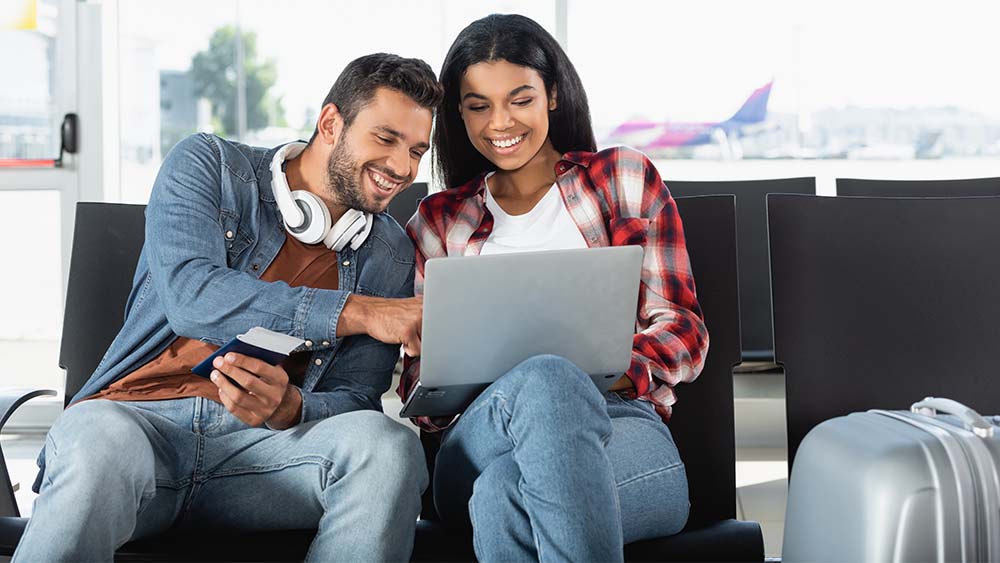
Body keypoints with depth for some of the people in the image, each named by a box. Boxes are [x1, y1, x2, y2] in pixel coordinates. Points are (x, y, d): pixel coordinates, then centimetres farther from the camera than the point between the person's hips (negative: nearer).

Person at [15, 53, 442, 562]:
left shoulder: (389, 256, 15)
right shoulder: (208, 164, 6)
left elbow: (356, 400, 7)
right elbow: (191, 296, -13)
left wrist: (288, 408, -18)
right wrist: (359, 312, -19)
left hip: (260, 442, 3)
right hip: (137, 416, -3)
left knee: (388, 445, -28)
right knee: (100, 442, -39)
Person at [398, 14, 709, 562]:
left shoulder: (625, 178, 18)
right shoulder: (437, 220, 23)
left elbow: (684, 331, 11)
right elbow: (419, 375, 19)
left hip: (621, 423, -2)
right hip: (480, 442, 2)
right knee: (546, 377, -40)